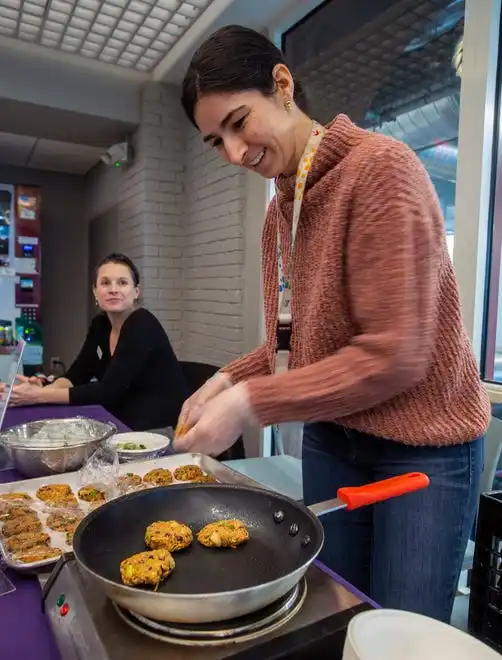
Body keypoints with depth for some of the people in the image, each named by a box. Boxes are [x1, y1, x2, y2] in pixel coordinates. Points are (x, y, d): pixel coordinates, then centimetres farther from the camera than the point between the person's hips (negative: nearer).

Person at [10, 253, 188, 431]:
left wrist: (40, 396, -23)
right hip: (126, 424, 6)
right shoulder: (100, 324, 4)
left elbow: (108, 391, -24)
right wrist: (42, 390, -18)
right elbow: (76, 375, 2)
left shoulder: (142, 326, -20)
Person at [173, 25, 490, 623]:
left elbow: (393, 356, -22)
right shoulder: (280, 209, 7)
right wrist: (231, 380, -3)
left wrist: (251, 405, -20)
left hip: (422, 447, -6)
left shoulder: (380, 166, -17)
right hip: (330, 438, 7)